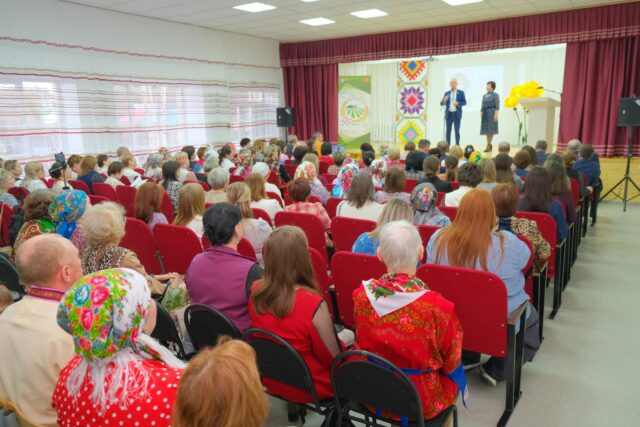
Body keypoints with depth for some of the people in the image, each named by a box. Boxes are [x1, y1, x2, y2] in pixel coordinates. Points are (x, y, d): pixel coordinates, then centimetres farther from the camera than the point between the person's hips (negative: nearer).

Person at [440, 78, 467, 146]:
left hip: (457, 114, -2)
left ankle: (457, 146, 1)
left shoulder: (461, 92, 5)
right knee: (448, 131, 3)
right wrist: (444, 100, -16)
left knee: (457, 131, -2)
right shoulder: (447, 93, 11)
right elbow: (441, 103, 6)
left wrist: (458, 103, -17)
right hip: (448, 114, 2)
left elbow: (464, 102, 1)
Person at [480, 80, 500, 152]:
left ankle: (489, 145, -7)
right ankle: (489, 145, 9)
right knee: (486, 130, 5)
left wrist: (496, 115, -15)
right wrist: (481, 114, 9)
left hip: (491, 112, -6)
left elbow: (497, 106, -6)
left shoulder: (495, 95, 0)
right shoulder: (484, 96, 16)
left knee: (491, 130, -7)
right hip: (485, 112, 6)